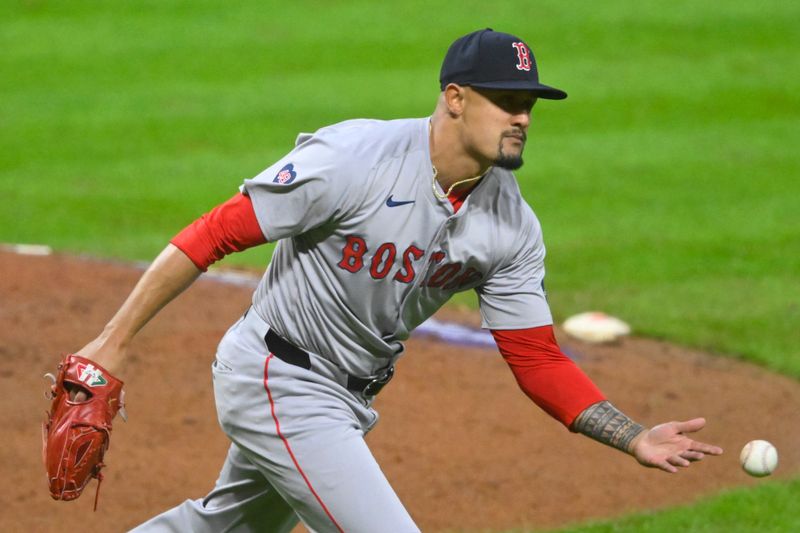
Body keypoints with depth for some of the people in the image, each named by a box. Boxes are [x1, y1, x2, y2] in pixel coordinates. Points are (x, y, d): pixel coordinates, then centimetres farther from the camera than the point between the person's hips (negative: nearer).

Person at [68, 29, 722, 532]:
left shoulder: (511, 227, -6)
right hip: (277, 382, -8)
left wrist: (635, 439, -16)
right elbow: (216, 234, -22)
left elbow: (538, 359, -2)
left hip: (345, 399, 8)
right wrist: (115, 341, -24)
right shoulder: (355, 159, -26)